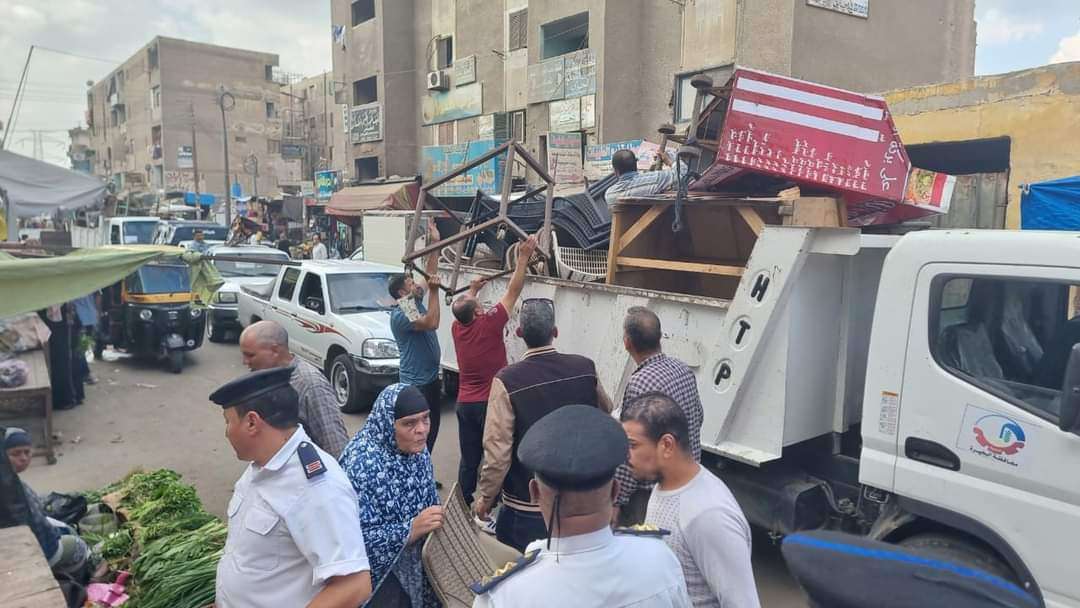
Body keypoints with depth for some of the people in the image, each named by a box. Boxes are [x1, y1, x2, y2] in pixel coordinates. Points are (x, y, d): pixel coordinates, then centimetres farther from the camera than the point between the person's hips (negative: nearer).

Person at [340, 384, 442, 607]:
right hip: (381, 573, -6)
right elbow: (356, 539, -28)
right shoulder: (361, 464, -28)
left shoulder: (417, 449, -6)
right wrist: (410, 529, -33)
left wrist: (442, 520, -3)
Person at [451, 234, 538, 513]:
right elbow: (513, 291, -10)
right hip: (490, 403, -6)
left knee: (468, 460, 13)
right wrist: (524, 257, -5)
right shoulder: (489, 324, -14)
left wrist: (472, 289, 39)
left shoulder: (457, 329, 1)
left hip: (465, 404, 6)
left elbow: (463, 306, 25)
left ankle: (464, 508, 20)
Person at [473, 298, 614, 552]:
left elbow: (498, 450, -19)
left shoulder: (507, 381, -21)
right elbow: (606, 411, 13)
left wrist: (486, 497, -2)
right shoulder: (585, 368, -8)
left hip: (528, 506, -4)